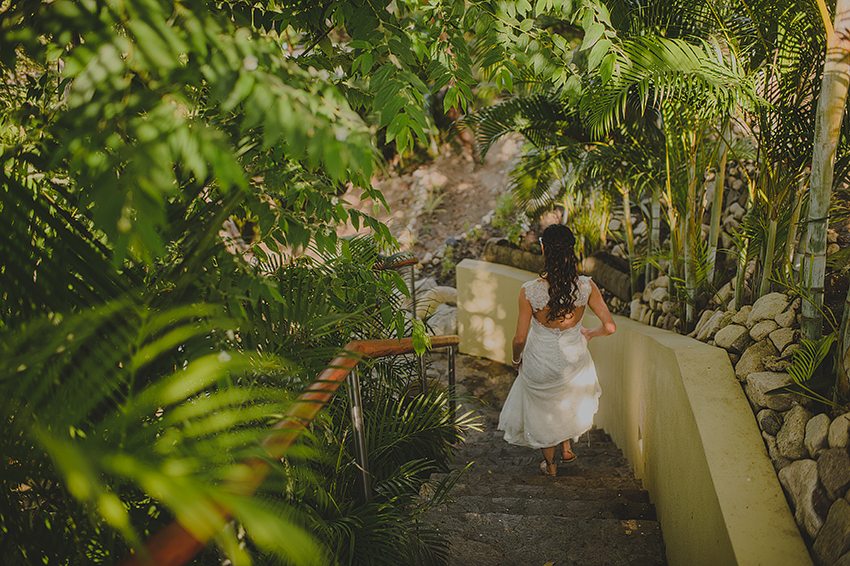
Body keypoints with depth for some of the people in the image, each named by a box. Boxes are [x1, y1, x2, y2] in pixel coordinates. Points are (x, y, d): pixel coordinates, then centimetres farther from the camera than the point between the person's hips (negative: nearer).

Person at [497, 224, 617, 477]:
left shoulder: (529, 291, -26)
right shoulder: (586, 286, -20)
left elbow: (520, 338, -18)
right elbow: (609, 327, -14)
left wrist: (516, 359, 4)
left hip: (540, 363, -2)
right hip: (574, 360, 2)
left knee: (542, 410, 27)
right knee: (571, 399, 38)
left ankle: (549, 463, 46)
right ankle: (567, 446, 45)